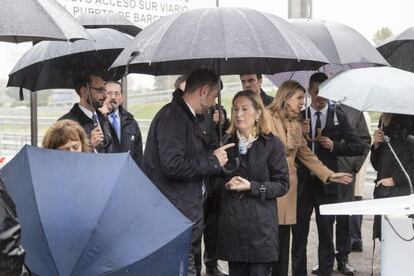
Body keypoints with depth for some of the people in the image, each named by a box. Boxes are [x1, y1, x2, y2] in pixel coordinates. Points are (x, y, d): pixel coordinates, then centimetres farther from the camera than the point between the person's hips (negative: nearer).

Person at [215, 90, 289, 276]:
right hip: (231, 223, 4)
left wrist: (251, 187, -16)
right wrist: (226, 184, -7)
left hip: (260, 224, -3)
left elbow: (282, 185, -5)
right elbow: (216, 180, 15)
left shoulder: (272, 144, -4)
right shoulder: (227, 143, 8)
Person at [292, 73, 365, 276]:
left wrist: (335, 146, -12)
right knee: (299, 233, 5)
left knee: (326, 234, 6)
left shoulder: (339, 118, 5)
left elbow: (358, 146, 1)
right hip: (302, 183, 1)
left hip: (326, 184, 0)